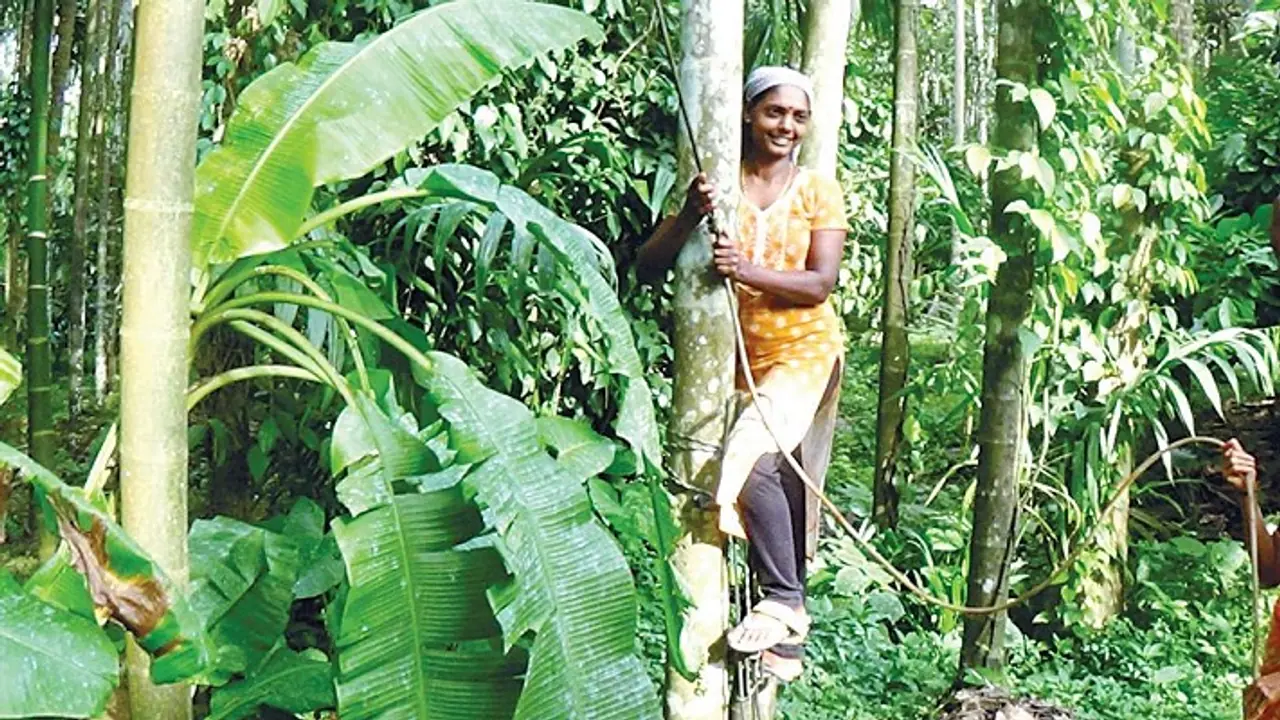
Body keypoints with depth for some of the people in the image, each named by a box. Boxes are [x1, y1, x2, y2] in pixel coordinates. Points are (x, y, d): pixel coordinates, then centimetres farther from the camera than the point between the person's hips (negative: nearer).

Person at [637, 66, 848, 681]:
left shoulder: (819, 192, 0)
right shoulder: (716, 186, 1)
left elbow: (820, 284, -11)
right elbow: (648, 266, -6)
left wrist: (748, 270, -27)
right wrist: (690, 215, -24)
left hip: (805, 351, -2)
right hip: (736, 358, 2)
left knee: (748, 455, -26)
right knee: (772, 476, 5)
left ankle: (783, 601, -13)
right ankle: (787, 629, 19)